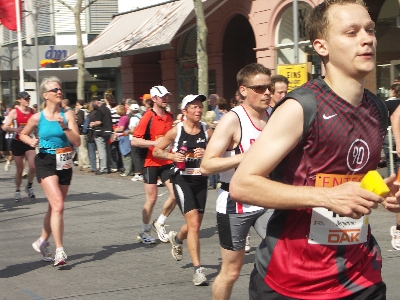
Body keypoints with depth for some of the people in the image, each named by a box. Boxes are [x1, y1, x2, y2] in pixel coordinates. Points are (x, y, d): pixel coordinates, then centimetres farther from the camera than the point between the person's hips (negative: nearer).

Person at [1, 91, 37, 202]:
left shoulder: (32, 111, 3)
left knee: (33, 166, -13)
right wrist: (15, 129, -32)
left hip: (29, 142, 2)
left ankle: (29, 186, 11)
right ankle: (17, 190, 24)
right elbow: (5, 127, -15)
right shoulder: (14, 112, -7)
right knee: (20, 169, 4)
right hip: (17, 142, -2)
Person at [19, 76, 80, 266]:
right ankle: (59, 251, -18)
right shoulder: (37, 118, -2)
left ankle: (42, 242, 37)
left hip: (64, 163, 4)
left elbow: (77, 142, -7)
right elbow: (23, 134, 15)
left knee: (54, 207, 16)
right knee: (58, 205, -19)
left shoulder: (68, 115, 0)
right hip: (46, 163, -4)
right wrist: (31, 141, -6)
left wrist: (65, 127, -21)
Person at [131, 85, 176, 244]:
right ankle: (144, 232, 17)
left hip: (167, 161, 6)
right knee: (151, 199, -1)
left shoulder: (170, 117, 8)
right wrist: (154, 142, -24)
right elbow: (134, 141, -15)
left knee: (175, 194, -1)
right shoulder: (148, 117, -11)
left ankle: (159, 223, 20)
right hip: (151, 163, -6)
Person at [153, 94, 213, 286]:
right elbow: (156, 151, 4)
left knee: (196, 224, 15)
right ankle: (198, 270, -11)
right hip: (182, 179, -4)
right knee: (193, 224, -14)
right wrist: (171, 155, -14)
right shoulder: (176, 131, -5)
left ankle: (177, 238, 51)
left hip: (201, 179, 4)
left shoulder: (207, 131, 2)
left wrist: (206, 153, -15)